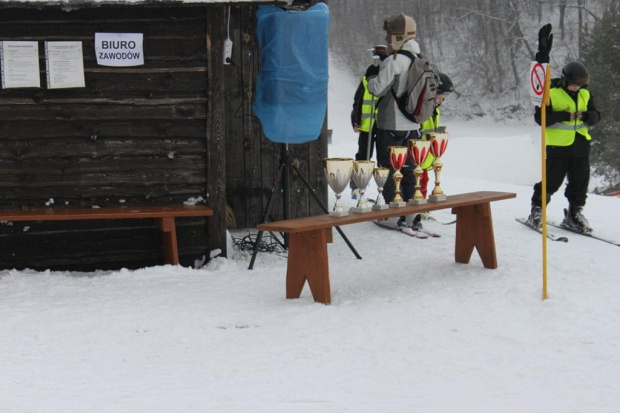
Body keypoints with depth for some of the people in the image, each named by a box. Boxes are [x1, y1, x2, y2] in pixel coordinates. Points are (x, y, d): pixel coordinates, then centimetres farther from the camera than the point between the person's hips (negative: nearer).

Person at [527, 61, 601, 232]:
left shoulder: (585, 94, 10)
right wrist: (564, 116, -22)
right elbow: (540, 117, -13)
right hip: (558, 145, -5)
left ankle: (574, 214, 19)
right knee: (552, 181, -3)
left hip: (580, 144, 5)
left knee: (580, 181, 7)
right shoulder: (551, 94, -7)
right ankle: (537, 210, 13)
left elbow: (596, 115, 10)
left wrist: (586, 116, -13)